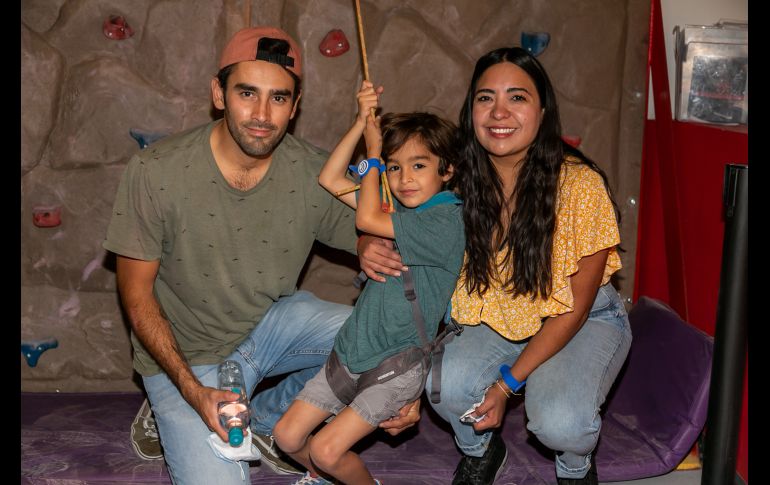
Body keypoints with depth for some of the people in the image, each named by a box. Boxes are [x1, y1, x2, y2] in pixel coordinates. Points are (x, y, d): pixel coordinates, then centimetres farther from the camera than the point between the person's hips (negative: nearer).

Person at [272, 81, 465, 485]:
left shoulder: (447, 220, -16)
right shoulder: (398, 207, 9)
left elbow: (367, 219, -21)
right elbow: (330, 180, 8)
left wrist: (373, 152, -8)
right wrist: (362, 122, 0)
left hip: (397, 364, -7)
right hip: (351, 352, 8)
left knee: (327, 449, -11)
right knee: (288, 436, 7)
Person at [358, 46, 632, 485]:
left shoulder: (581, 185, -24)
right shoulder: (460, 181, -14)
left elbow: (575, 306, -16)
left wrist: (508, 382, -19)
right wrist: (370, 248, -24)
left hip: (585, 321, -3)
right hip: (496, 317, 3)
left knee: (560, 422, -30)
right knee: (445, 383, -25)